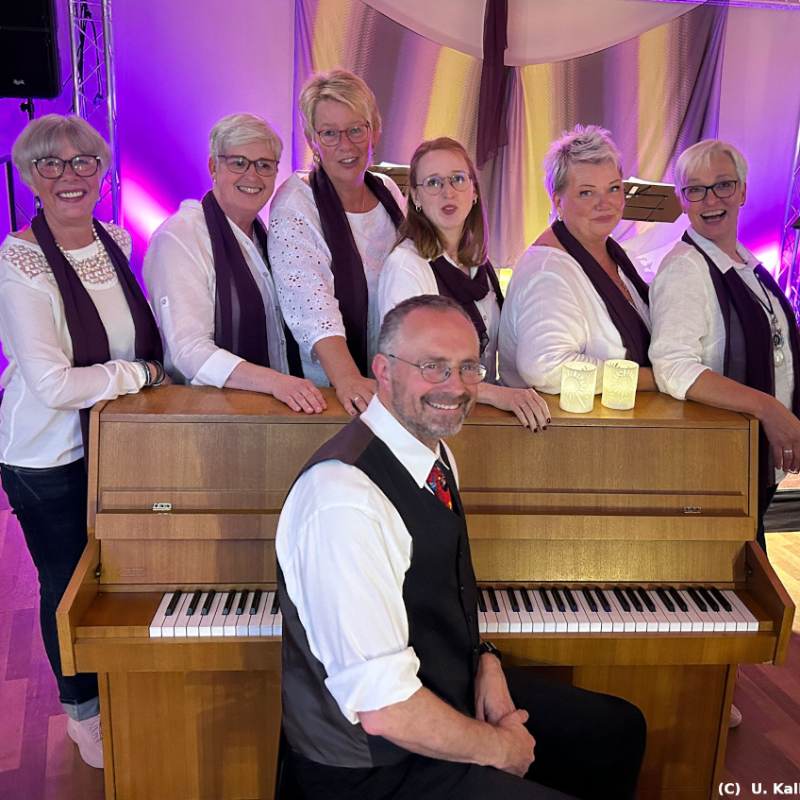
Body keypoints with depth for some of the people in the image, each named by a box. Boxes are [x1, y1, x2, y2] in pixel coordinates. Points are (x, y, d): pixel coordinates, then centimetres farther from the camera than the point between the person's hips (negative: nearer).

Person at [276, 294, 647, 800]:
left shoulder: (436, 454, -1)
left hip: (456, 688, 9)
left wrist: (484, 660, -4)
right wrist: (499, 748, -15)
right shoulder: (346, 503, -32)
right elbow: (382, 711, -30)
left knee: (621, 730, 16)